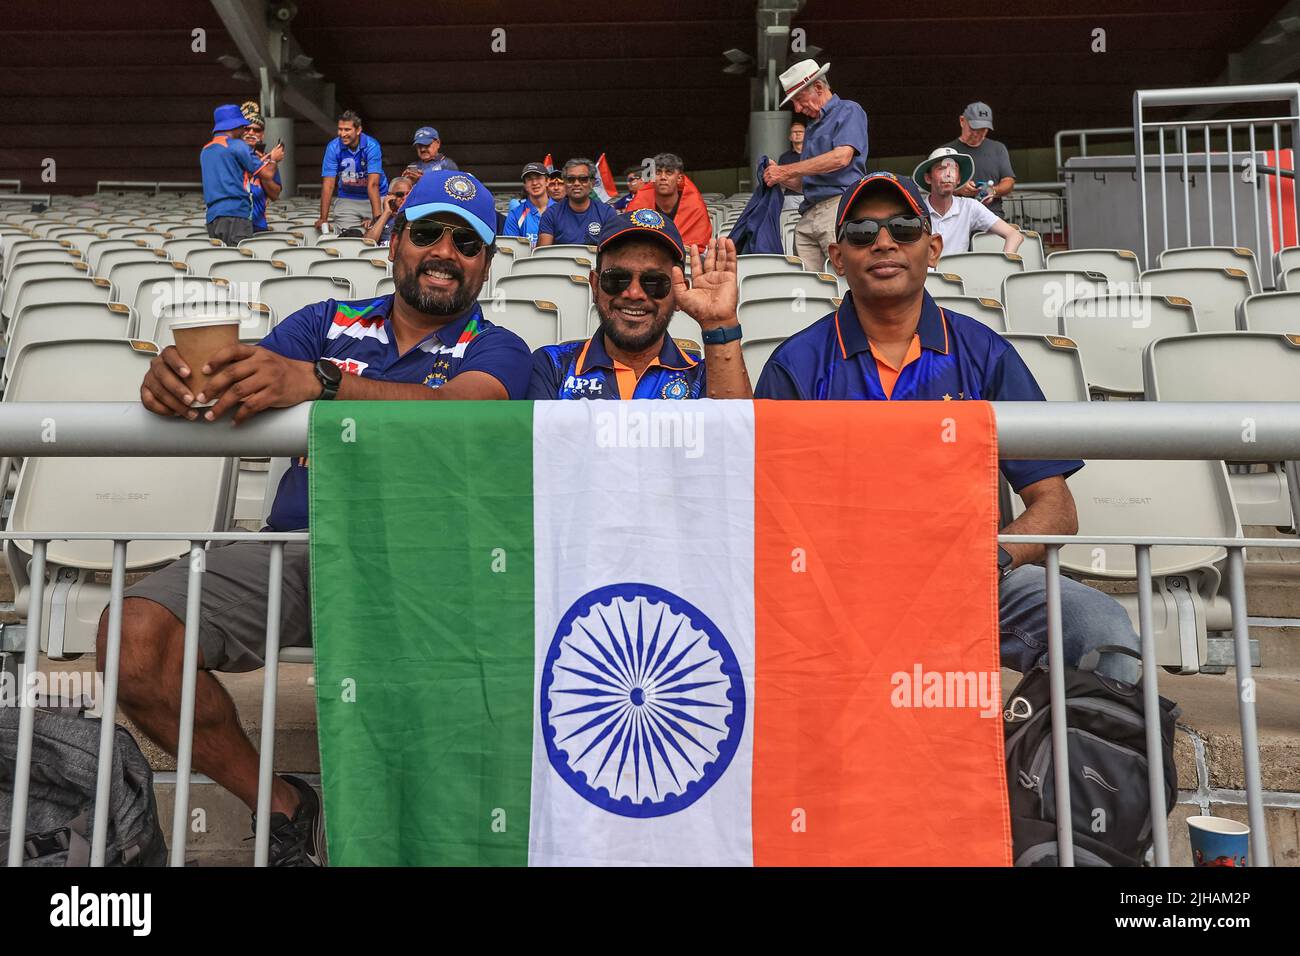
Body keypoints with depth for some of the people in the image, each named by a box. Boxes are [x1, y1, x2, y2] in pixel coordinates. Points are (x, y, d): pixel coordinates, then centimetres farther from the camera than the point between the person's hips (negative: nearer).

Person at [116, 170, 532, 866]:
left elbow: (459, 412, -15)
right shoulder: (329, 323, 19)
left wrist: (319, 382, -29)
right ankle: (282, 807, 2)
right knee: (133, 633, -19)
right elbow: (238, 381, 4)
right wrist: (176, 376, -21)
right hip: (297, 545, 3)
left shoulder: (497, 351, 8)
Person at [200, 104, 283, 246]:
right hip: (235, 214, -8)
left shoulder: (205, 150, 21)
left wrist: (261, 161, 32)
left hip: (212, 217, 8)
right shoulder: (237, 145, -3)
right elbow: (267, 175, -3)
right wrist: (273, 159, 19)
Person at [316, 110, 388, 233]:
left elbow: (373, 184, -27)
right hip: (347, 199, 2)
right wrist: (323, 219, -20)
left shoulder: (372, 146, -19)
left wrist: (376, 217, -37)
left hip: (376, 197, -2)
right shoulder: (333, 147, -12)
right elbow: (328, 185, -14)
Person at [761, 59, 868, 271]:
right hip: (808, 213, 7)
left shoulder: (849, 111, 4)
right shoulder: (812, 125, 29)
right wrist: (780, 179, 8)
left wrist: (786, 171, -9)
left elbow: (841, 157, -14)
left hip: (839, 205, -7)